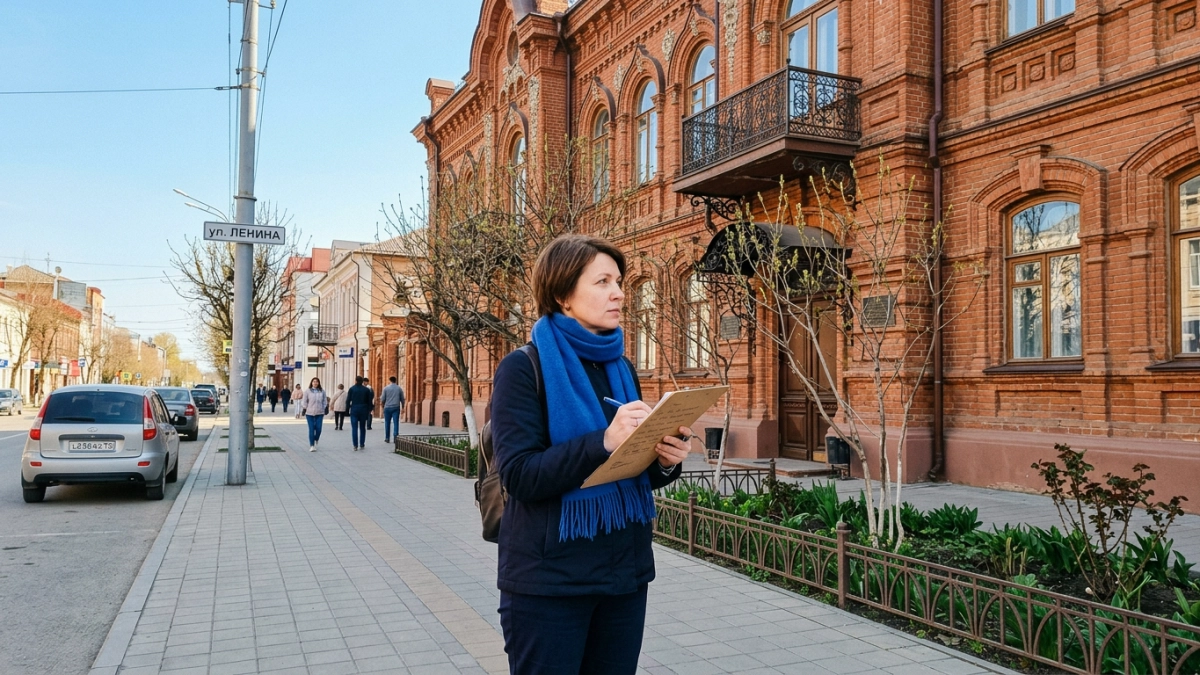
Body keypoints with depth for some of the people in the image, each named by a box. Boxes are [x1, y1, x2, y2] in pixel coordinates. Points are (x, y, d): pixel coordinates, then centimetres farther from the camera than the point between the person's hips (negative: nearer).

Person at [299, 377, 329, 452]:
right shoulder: (307, 391, 3)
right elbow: (304, 401, 3)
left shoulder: (322, 391, 8)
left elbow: (325, 401, 13)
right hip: (310, 413, -1)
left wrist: (325, 408, 7)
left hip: (319, 413, 2)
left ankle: (316, 441, 25)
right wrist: (304, 409, -3)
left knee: (318, 428, -4)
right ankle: (312, 446, 2)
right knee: (311, 429, -3)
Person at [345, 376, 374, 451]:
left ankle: (355, 446, -7)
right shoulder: (366, 389, 2)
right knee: (362, 427, 14)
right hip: (363, 410, 2)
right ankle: (362, 444, 15)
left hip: (354, 410, -2)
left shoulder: (352, 389, -2)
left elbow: (348, 400, -4)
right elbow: (370, 401, 3)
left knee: (354, 428, -1)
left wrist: (348, 408, 8)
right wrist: (369, 410, 11)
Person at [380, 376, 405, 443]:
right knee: (396, 423, -2)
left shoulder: (386, 388, -1)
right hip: (396, 408, 1)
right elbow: (402, 399, 7)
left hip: (387, 407, 0)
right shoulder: (399, 388, 4)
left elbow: (383, 399, -1)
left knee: (387, 423, 9)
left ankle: (387, 438, 14)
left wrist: (381, 403, 20)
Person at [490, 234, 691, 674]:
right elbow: (519, 474, -19)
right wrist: (603, 442, -30)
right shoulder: (524, 368, -10)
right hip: (549, 580, -6)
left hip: (624, 571, 6)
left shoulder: (621, 368, 8)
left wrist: (666, 461, -9)